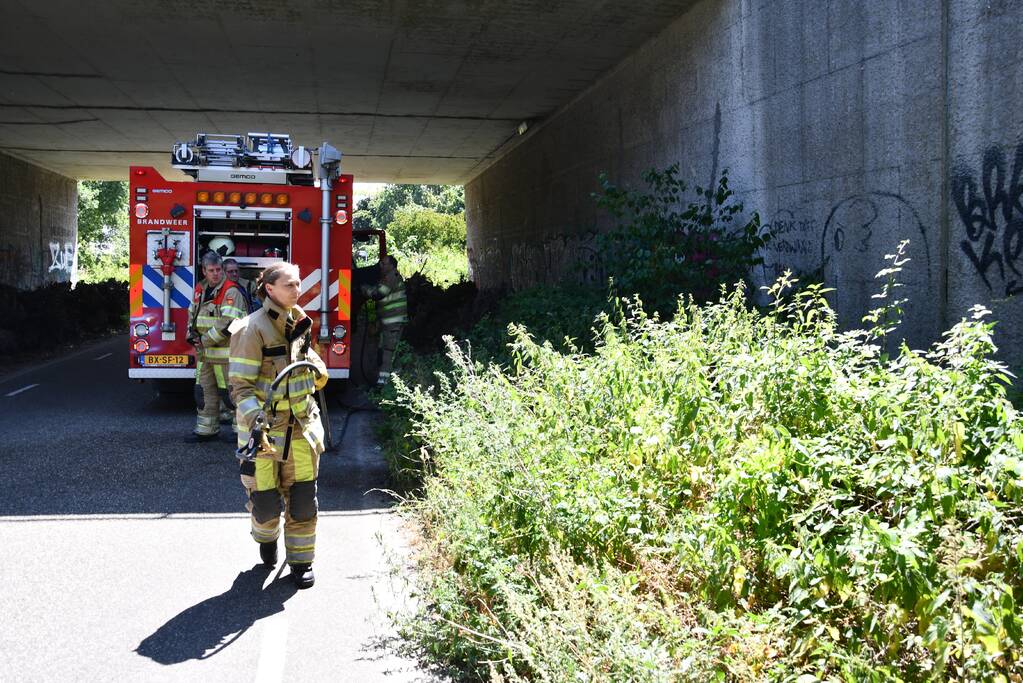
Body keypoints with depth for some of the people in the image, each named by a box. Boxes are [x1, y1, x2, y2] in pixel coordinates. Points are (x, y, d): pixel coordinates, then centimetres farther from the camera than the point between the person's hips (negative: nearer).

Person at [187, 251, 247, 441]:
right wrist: (193, 336, 3)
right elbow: (193, 315, 21)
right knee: (204, 390, 11)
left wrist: (205, 340, -14)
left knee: (229, 392, -3)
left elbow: (227, 323, -21)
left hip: (225, 353, -7)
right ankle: (207, 429, 21)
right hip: (204, 353, 7)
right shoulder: (200, 290, 12)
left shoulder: (231, 292, -12)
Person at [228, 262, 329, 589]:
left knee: (302, 497, 4)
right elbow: (240, 385, -18)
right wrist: (254, 419, -29)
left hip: (301, 424, 5)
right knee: (265, 499, 3)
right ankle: (266, 538, 36)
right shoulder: (253, 329, -15)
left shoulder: (298, 321, 5)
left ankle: (301, 561, 17)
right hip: (264, 427, -5)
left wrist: (317, 368, 23)